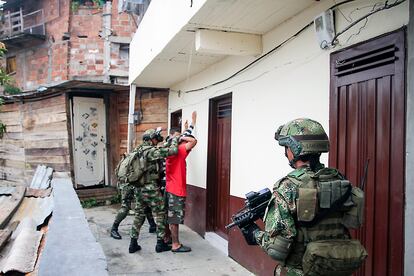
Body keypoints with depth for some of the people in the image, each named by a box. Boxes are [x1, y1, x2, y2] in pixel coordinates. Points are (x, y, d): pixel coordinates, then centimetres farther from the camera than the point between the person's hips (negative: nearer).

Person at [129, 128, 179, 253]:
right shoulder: (151, 151, -15)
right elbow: (173, 151, -22)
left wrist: (168, 143, 17)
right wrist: (174, 139, -4)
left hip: (138, 189, 8)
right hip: (151, 189, -8)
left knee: (139, 215, 15)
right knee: (160, 215, 6)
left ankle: (133, 244, 18)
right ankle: (160, 243, 13)